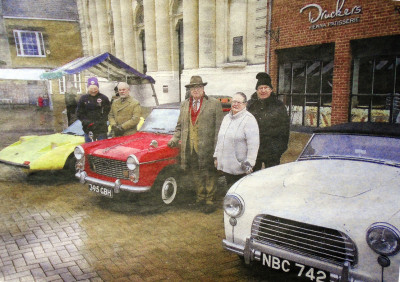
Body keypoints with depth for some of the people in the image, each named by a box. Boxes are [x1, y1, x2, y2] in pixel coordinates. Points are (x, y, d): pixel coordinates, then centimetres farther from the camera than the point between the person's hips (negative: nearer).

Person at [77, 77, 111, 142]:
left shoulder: (103, 98, -1)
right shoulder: (83, 98, 6)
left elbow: (107, 112, -1)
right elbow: (79, 113, 8)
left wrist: (99, 122, -13)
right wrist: (87, 122, -7)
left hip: (101, 129, -2)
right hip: (88, 129, 2)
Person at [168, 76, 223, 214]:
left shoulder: (214, 103, 0)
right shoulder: (184, 104, 14)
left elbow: (218, 127, -4)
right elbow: (180, 125, 21)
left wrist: (217, 146, -10)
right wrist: (175, 138, 7)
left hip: (207, 147, -4)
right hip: (189, 148, 5)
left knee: (209, 175, 4)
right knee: (195, 174, 15)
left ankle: (209, 201, 16)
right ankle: (201, 196, 32)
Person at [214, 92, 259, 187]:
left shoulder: (249, 119, -10)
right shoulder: (226, 118, 15)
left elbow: (253, 144, -15)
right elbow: (220, 139, 22)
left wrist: (249, 163, -20)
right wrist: (216, 156, 19)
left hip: (240, 166, -7)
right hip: (225, 165, 7)